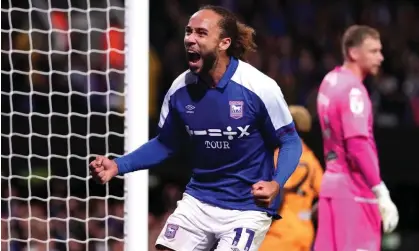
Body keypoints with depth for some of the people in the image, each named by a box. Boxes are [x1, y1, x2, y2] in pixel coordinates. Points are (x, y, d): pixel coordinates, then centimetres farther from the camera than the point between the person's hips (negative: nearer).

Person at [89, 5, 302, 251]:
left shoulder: (259, 88, -18)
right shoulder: (180, 90, -5)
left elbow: (290, 142, -9)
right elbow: (166, 144, 11)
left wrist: (275, 184, -28)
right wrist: (118, 166, -1)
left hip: (247, 207, -5)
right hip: (197, 201, 5)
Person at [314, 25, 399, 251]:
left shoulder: (330, 81, 12)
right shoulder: (353, 90, -16)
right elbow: (359, 146, -23)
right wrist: (382, 194, -24)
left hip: (332, 180, 9)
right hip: (354, 190, -9)